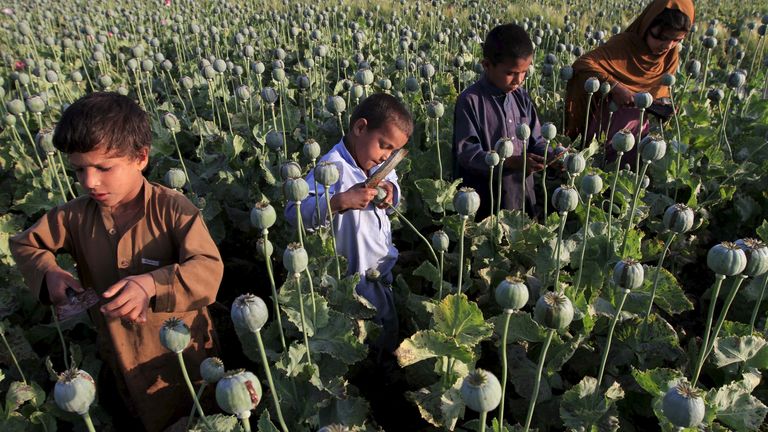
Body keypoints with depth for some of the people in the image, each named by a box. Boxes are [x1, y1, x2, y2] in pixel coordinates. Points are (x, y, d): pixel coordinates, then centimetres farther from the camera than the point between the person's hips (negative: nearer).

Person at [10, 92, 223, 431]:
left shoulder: (171, 208, -23)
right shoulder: (77, 215, -7)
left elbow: (209, 269, -32)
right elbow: (24, 243, 7)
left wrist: (152, 283, -47)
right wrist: (49, 273, -13)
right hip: (120, 352, 4)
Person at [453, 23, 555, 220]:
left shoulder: (522, 97, 6)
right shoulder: (471, 101, -14)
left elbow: (536, 141, 11)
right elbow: (467, 154, -19)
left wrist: (549, 155, -11)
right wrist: (511, 162, -27)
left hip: (523, 196, 6)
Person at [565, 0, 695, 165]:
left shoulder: (671, 57, 0)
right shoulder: (624, 43, -18)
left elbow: (661, 91, 12)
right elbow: (582, 64, -28)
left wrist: (663, 104, -12)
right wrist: (615, 86, -37)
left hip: (640, 123, 5)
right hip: (610, 120, -5)